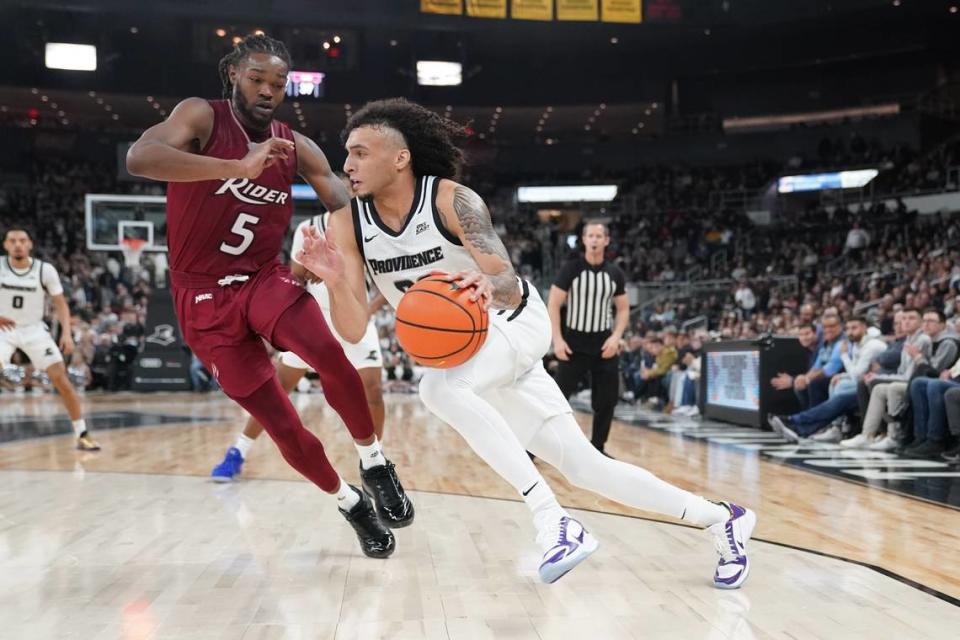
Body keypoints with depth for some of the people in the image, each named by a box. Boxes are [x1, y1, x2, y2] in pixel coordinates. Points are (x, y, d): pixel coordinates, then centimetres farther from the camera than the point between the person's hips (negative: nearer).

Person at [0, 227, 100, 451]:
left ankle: (82, 434, 1)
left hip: (34, 330, 0)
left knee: (61, 380, -7)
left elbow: (60, 303, -2)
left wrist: (66, 333, -15)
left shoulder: (45, 270, -11)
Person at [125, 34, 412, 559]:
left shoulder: (297, 147, 3)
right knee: (281, 426, -4)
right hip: (206, 298, -2)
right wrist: (239, 168, -40)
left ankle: (375, 464, -6)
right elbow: (138, 158, -29)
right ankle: (350, 503, 20)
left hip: (265, 278, 3)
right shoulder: (202, 116, -9)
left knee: (329, 355, -28)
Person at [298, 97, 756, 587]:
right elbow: (353, 330, -15)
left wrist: (490, 285, -51)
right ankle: (720, 519, 19)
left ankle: (553, 521, -31)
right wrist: (335, 282, -35)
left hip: (513, 323, -5)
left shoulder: (451, 200, -22)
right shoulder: (346, 224, -10)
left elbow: (511, 288, -28)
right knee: (584, 468, 4)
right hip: (464, 348, 5)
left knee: (438, 387, -36)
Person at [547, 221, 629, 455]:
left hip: (603, 343, 4)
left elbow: (623, 309, 10)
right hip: (574, 343, -3)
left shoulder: (615, 273, 3)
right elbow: (553, 305, -7)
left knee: (607, 401, 5)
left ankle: (597, 448, 19)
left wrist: (616, 336, -7)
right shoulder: (571, 268, -7)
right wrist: (557, 339, -16)